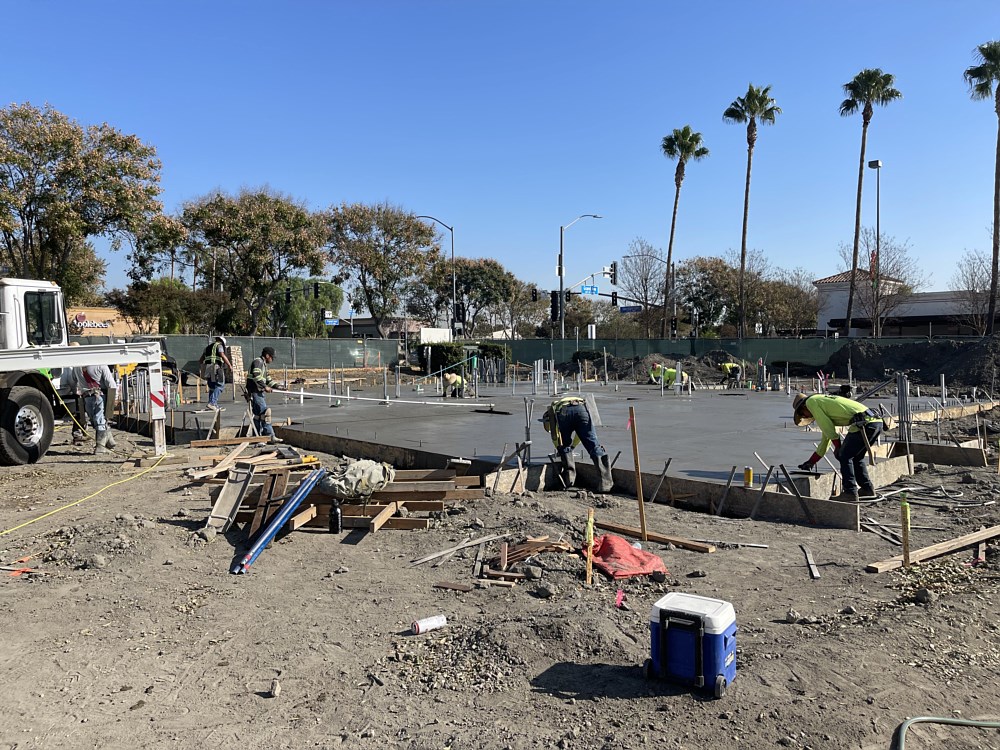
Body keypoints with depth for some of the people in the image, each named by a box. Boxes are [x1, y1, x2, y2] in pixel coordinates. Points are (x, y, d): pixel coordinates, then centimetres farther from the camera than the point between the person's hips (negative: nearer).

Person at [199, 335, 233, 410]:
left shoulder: (208, 347, 25)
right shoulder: (219, 345, 3)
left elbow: (200, 360, 24)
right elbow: (223, 356, -14)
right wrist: (230, 365, -14)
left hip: (208, 369, 8)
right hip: (216, 369, -7)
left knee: (212, 387, 14)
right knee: (220, 385, -6)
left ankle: (214, 404, 15)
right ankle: (212, 402, -18)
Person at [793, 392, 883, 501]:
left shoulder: (811, 401, 6)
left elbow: (827, 427, -5)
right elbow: (825, 440, 38)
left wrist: (837, 447, 4)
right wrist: (811, 462, 41)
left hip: (864, 422, -9)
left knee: (845, 456, -1)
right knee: (856, 457, 22)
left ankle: (850, 493, -1)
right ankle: (867, 489, 27)